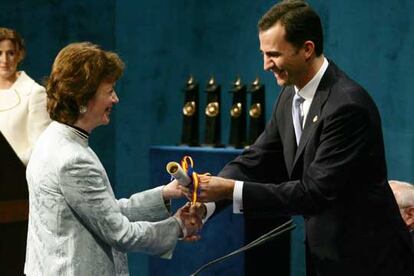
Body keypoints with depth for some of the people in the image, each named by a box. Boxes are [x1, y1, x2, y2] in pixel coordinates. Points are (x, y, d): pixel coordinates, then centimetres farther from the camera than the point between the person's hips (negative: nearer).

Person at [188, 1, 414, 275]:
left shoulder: (348, 106, -23)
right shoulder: (290, 96, 5)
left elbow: (315, 191, -25)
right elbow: (256, 160, 5)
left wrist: (230, 190, -27)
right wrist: (206, 202, -12)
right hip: (324, 252, 7)